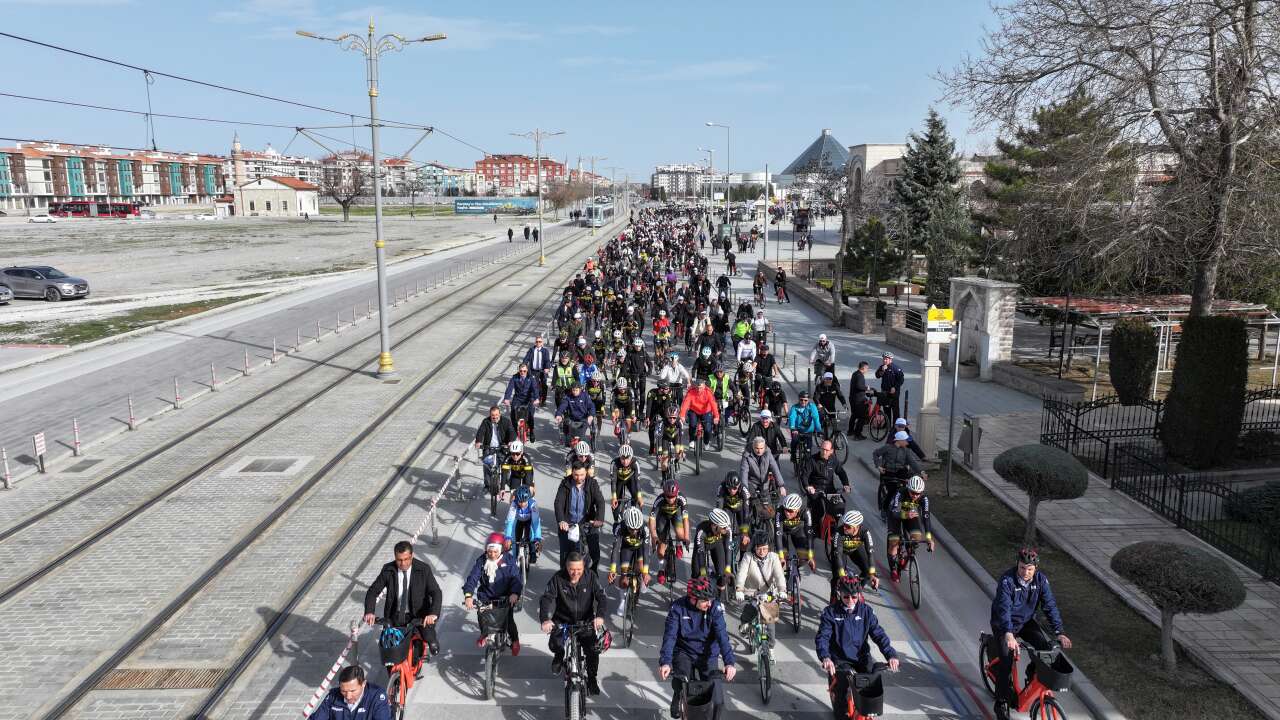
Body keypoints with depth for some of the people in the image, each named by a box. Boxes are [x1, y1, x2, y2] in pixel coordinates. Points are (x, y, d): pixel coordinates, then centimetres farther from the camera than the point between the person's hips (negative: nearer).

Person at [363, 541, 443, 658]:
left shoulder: (424, 569, -14)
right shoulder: (388, 570, -8)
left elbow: (436, 592, -20)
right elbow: (373, 591, -4)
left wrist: (433, 613, -37)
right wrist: (369, 612, -23)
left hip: (419, 613, -2)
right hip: (396, 615, 2)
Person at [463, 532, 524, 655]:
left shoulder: (508, 560, -8)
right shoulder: (481, 561, -6)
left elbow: (516, 577, -15)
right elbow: (473, 577, -14)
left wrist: (515, 593, -34)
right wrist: (468, 595, -30)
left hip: (505, 598, -2)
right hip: (486, 597, 2)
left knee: (509, 620, -11)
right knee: (482, 617, -12)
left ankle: (514, 640, 21)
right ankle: (484, 633, 25)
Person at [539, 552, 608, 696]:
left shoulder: (591, 577, -8)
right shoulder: (558, 578, -11)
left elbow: (601, 597, -15)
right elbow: (547, 598, -19)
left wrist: (600, 616, -34)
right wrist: (545, 619, -37)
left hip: (586, 622, 0)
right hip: (562, 621, 0)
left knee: (593, 649, -17)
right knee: (555, 644, -23)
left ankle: (592, 678, 11)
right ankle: (559, 656, 17)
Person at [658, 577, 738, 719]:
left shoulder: (715, 607, -17)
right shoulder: (678, 608, -18)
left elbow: (722, 635, -23)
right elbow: (670, 636, -23)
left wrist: (730, 662, -36)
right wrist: (665, 662, -36)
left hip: (708, 653, 1)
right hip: (684, 651, -1)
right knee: (681, 683, -22)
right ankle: (677, 700, 14)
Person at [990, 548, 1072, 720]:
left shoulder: (1041, 580, -13)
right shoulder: (1007, 581, -27)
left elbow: (1050, 606, -13)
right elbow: (1004, 609, -37)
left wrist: (1059, 633, -24)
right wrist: (1009, 635, -51)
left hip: (1026, 622, 4)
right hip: (1004, 624, -4)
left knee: (1047, 646, -17)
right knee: (1006, 659, -18)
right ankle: (1002, 703, -3)